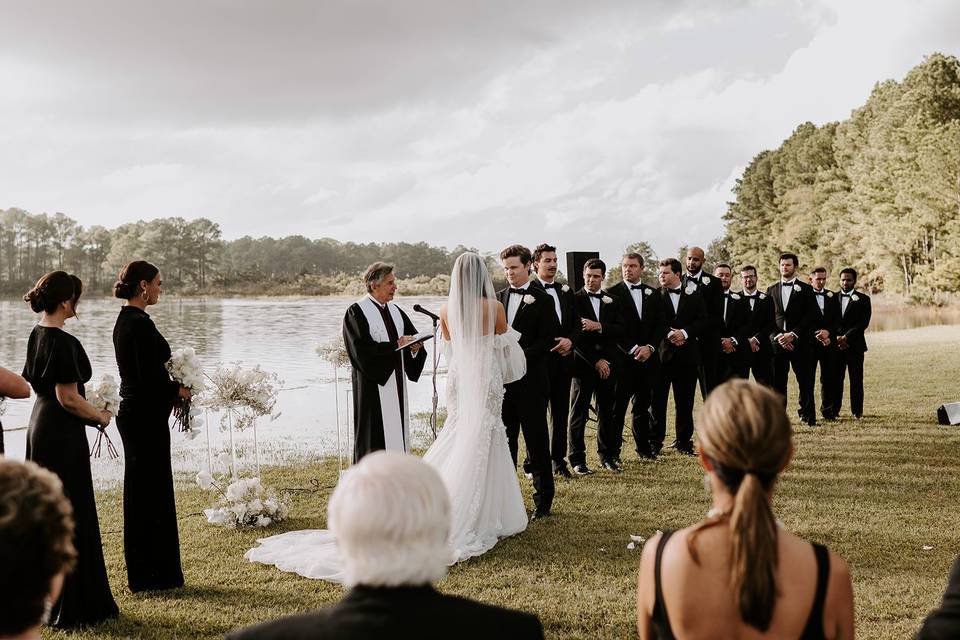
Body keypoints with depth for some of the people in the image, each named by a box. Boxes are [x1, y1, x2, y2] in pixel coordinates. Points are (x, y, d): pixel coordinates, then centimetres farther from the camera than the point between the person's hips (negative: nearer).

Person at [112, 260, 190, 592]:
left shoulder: (125, 321, 12)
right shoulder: (140, 324, -18)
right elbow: (150, 377, -22)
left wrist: (170, 388, 10)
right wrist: (178, 390, -6)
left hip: (134, 413, 10)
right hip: (146, 417, -10)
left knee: (142, 492, 15)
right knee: (151, 493, -1)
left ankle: (143, 573, 25)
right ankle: (153, 574, 8)